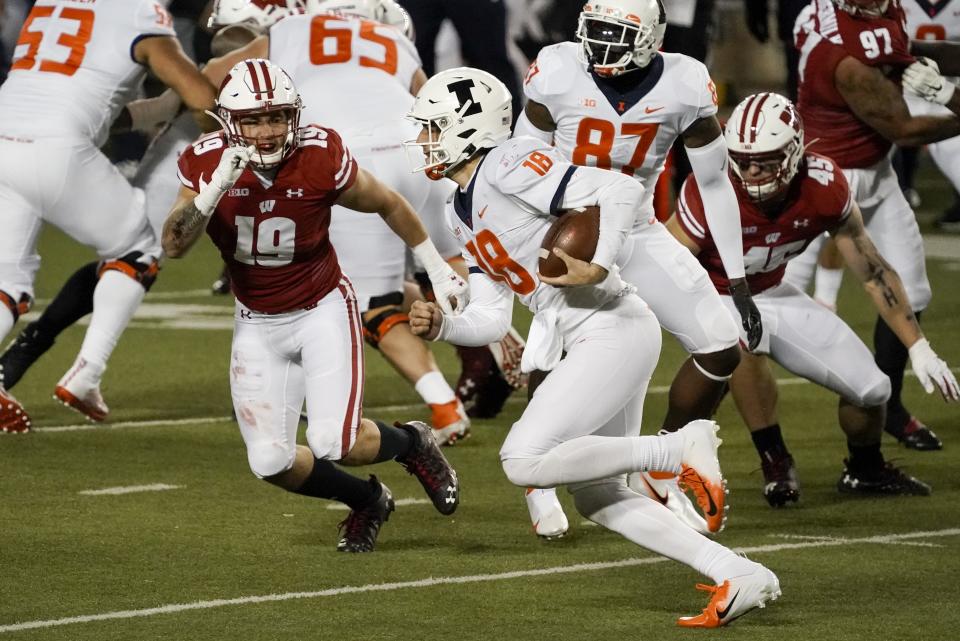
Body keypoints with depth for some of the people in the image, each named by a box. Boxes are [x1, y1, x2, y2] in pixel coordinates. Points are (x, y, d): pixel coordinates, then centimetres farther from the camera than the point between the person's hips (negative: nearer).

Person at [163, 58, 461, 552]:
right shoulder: (207, 163, -16)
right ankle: (367, 501, 24)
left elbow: (388, 205, -3)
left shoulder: (321, 158, -21)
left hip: (322, 310, -3)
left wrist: (439, 271, 8)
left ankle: (412, 444, 17)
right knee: (271, 463, -5)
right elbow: (173, 246, -26)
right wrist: (215, 189, -41)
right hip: (258, 325, 3)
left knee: (336, 444, -18)